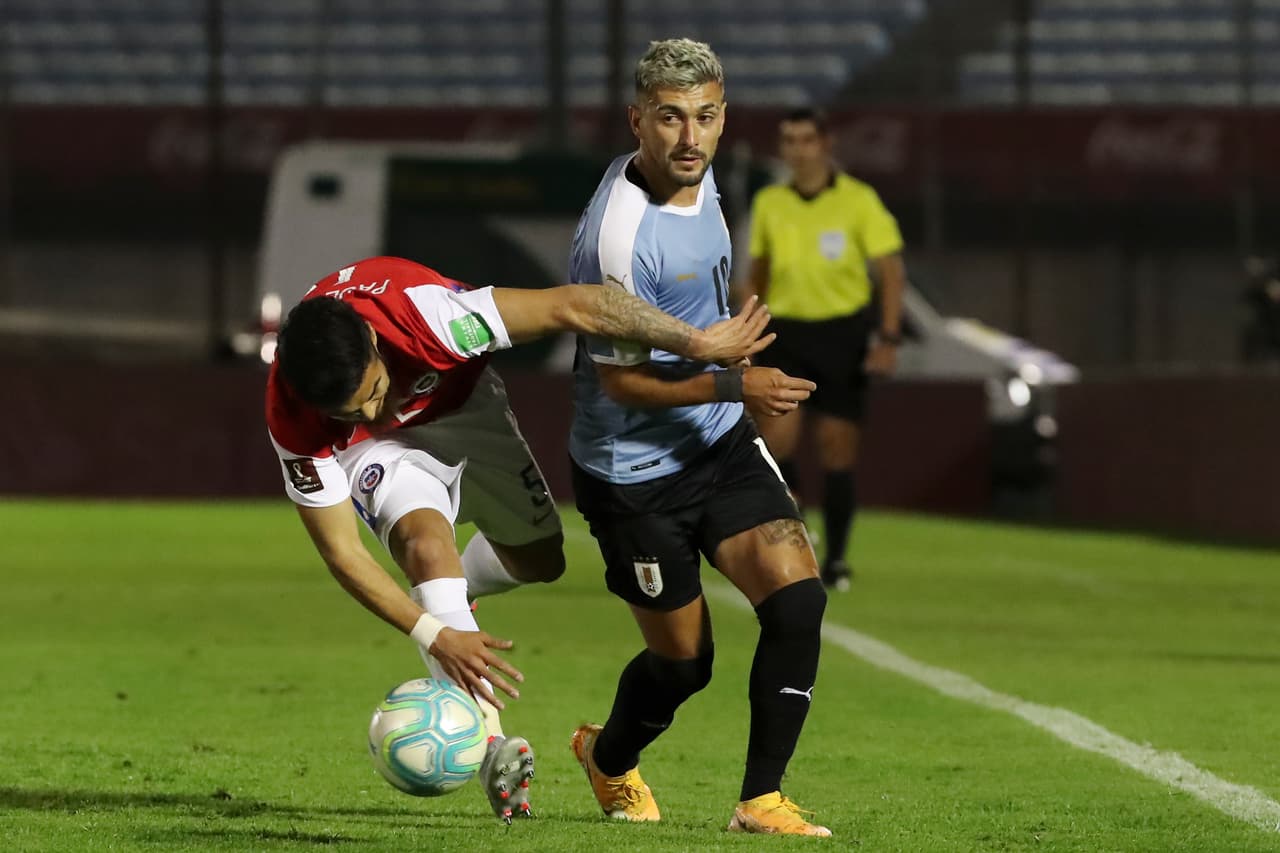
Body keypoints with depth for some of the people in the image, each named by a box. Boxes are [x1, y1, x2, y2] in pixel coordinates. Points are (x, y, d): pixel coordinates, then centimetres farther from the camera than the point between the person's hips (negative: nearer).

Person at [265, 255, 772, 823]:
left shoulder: (420, 310, -44)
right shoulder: (293, 423, -38)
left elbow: (571, 307, -38)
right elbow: (341, 552, -30)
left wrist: (700, 343, -34)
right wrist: (435, 636, -39)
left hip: (463, 407, 3)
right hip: (381, 452, -2)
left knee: (538, 559, 12)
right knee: (427, 541, -31)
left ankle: (453, 592, 47)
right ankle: (489, 742, -35)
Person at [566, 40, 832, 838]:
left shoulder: (697, 179, 0)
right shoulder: (621, 232, -27)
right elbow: (621, 378, -22)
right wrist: (734, 386, -29)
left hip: (719, 443, 7)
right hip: (636, 471, -7)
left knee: (797, 594, -13)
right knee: (683, 662, 6)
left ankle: (762, 799, -2)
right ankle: (611, 758, 39)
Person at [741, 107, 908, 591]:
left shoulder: (858, 201, -5)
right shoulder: (769, 204, 5)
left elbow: (891, 271, -3)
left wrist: (888, 338, -12)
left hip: (842, 333, -2)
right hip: (786, 332, 2)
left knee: (837, 449, 1)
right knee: (777, 437, -15)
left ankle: (835, 560, 13)